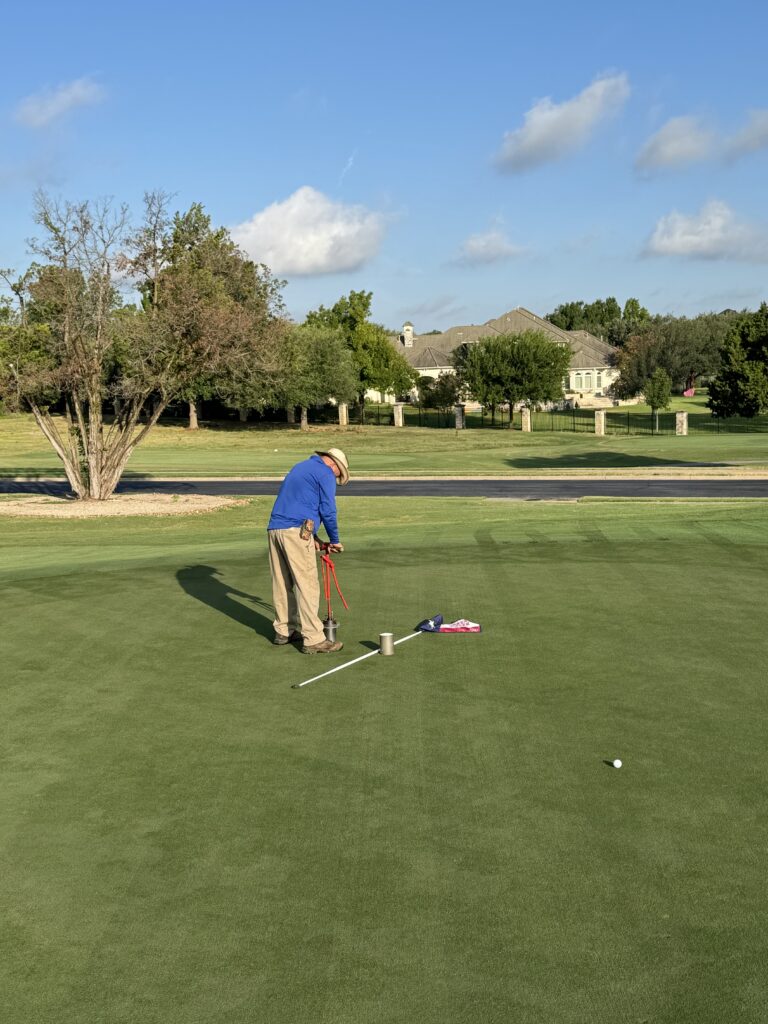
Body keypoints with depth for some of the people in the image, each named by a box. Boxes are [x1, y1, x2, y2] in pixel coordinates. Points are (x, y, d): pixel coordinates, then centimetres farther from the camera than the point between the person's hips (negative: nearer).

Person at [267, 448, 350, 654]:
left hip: (274, 528, 8)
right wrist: (335, 541, 9)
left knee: (282, 583, 14)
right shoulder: (325, 474, 0)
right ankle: (313, 639, -8)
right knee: (307, 585, -7)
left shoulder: (300, 467, 26)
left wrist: (312, 537, 24)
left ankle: (283, 631, 22)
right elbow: (328, 511, -4)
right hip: (296, 532, -8)